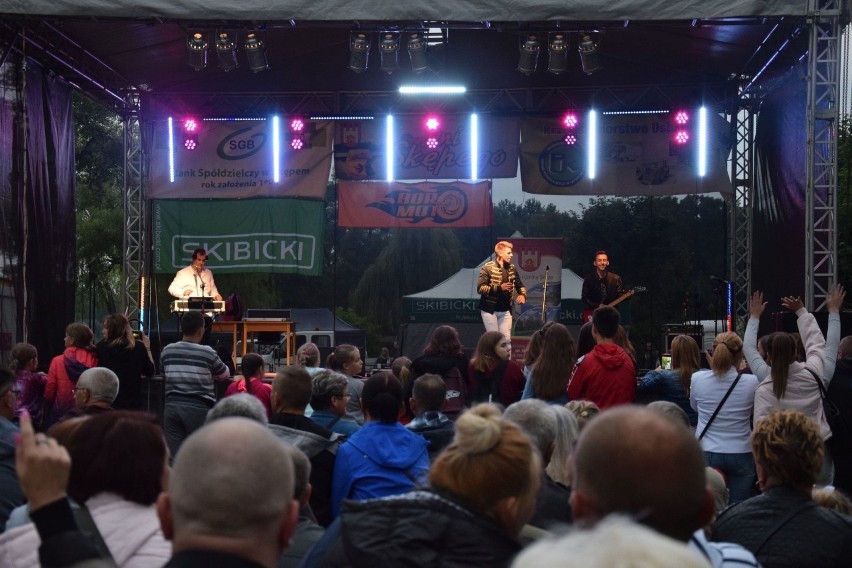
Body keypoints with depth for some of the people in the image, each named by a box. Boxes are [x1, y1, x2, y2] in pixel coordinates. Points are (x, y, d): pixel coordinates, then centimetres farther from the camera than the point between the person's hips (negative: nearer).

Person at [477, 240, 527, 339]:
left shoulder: (512, 268, 6)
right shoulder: (488, 267, -10)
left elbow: (520, 285, 18)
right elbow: (480, 288, -16)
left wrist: (522, 295, -5)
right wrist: (499, 288, -24)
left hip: (505, 311, 5)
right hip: (490, 310, -5)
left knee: (507, 339, 1)